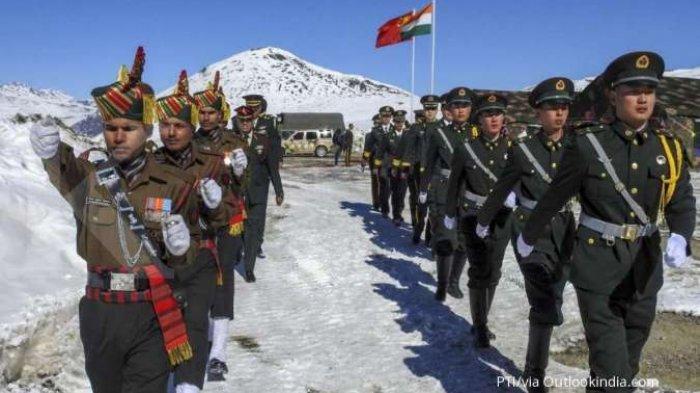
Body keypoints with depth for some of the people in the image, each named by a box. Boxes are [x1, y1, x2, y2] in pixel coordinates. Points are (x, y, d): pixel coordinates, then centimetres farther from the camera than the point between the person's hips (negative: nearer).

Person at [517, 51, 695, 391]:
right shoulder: (588, 144, -11)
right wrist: (529, 236, 9)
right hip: (598, 265, -4)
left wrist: (680, 238, -20)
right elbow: (554, 197, -2)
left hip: (645, 266, 5)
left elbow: (682, 202, 2)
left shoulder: (670, 147, 0)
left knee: (629, 357, 19)